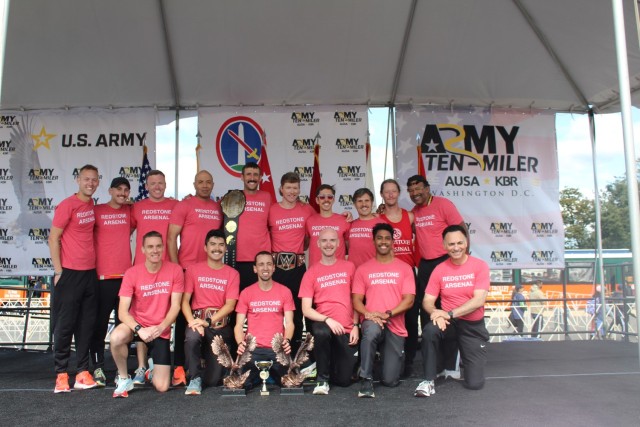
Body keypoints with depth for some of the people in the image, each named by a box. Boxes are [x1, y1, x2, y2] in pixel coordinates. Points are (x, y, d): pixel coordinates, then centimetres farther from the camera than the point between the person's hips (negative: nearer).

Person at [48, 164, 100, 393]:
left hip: (89, 272, 7)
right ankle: (61, 374, 10)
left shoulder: (91, 205, 10)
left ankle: (83, 373, 15)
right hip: (69, 273, -6)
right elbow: (53, 238, -10)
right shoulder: (67, 205, -9)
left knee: (86, 324, 8)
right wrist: (58, 271, -12)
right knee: (65, 324, 1)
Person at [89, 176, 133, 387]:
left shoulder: (130, 211, 10)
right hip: (103, 276, -3)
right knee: (100, 324, 2)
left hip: (126, 274, 4)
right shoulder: (97, 210, 0)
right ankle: (98, 368, 9)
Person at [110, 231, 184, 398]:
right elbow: (122, 311, -15)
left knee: (162, 387, -6)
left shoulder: (175, 270, -9)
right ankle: (123, 378, -7)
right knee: (116, 337, -37)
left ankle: (152, 364, 31)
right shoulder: (132, 273, -11)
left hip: (161, 331, 0)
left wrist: (160, 327, -24)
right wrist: (139, 329, -31)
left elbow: (175, 305, -8)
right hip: (137, 324, 0)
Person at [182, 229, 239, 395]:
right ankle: (195, 378, -13)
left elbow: (230, 305, -6)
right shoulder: (193, 270, 4)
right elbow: (185, 300, -2)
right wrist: (192, 321, -21)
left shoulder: (232, 274, 3)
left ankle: (208, 356, 32)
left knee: (213, 380, -4)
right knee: (191, 337, -38)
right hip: (197, 320, 0)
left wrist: (208, 322, -20)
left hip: (221, 325, 0)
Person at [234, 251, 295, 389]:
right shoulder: (246, 293, 5)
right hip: (252, 349, 0)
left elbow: (289, 323, 0)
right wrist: (240, 343, -18)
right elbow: (239, 325, 2)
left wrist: (287, 340, -20)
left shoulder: (285, 291, 5)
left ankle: (270, 373, 19)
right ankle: (257, 375, 15)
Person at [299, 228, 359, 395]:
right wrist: (327, 320, -20)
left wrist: (356, 326, 1)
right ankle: (322, 379, -17)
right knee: (322, 332, -39)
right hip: (323, 322, -1)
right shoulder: (311, 272, 2)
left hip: (347, 329, 2)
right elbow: (306, 310, -4)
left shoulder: (349, 267, 7)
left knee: (344, 380, -4)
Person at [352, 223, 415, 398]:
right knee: (371, 330, -40)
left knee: (390, 381, -4)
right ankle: (366, 380, -23)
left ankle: (392, 356, 33)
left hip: (395, 326, 1)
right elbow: (356, 300, 4)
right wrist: (368, 314, -17)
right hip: (372, 322, 0)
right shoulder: (363, 269, 8)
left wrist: (387, 314, -17)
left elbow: (409, 300, -2)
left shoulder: (404, 268, 6)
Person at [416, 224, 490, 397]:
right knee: (429, 330, -35)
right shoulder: (439, 270, -3)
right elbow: (427, 301, -5)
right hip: (449, 322, 1)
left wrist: (449, 313, -27)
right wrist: (436, 313, -28)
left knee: (474, 383, -6)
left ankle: (466, 356, 29)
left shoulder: (480, 266, -10)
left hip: (473, 326, -1)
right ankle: (429, 381, -19)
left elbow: (479, 300, -18)